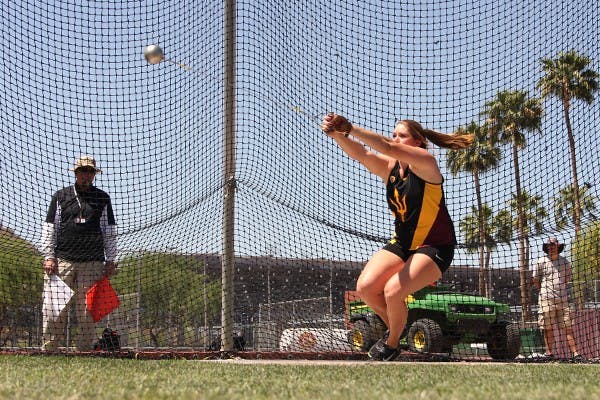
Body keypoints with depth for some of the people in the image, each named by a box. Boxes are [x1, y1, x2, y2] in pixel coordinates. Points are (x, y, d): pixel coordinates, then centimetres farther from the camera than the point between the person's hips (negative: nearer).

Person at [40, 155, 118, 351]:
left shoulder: (102, 198, 15)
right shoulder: (61, 196, 12)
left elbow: (110, 232, 15)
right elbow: (49, 228, 10)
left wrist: (110, 260, 8)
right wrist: (49, 256, 1)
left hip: (92, 262, 1)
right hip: (62, 259, -1)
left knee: (87, 309, -2)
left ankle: (86, 348, 2)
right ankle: (48, 348, -4)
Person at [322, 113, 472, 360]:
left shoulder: (425, 163, -16)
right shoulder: (388, 167, 2)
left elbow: (387, 147, -31)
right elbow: (360, 153, -16)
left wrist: (349, 128, -40)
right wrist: (337, 134, -37)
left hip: (434, 247, -7)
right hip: (402, 244, 7)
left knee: (393, 291, -25)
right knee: (365, 287, -13)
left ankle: (392, 344, 3)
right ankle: (394, 327, 16)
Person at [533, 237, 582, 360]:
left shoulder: (565, 262, 10)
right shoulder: (541, 262, 1)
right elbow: (535, 281, 8)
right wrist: (544, 291, 10)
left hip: (562, 299, 2)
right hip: (546, 299, -2)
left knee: (568, 327, -2)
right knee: (548, 328, 0)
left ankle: (575, 353, -5)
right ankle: (549, 353, 5)